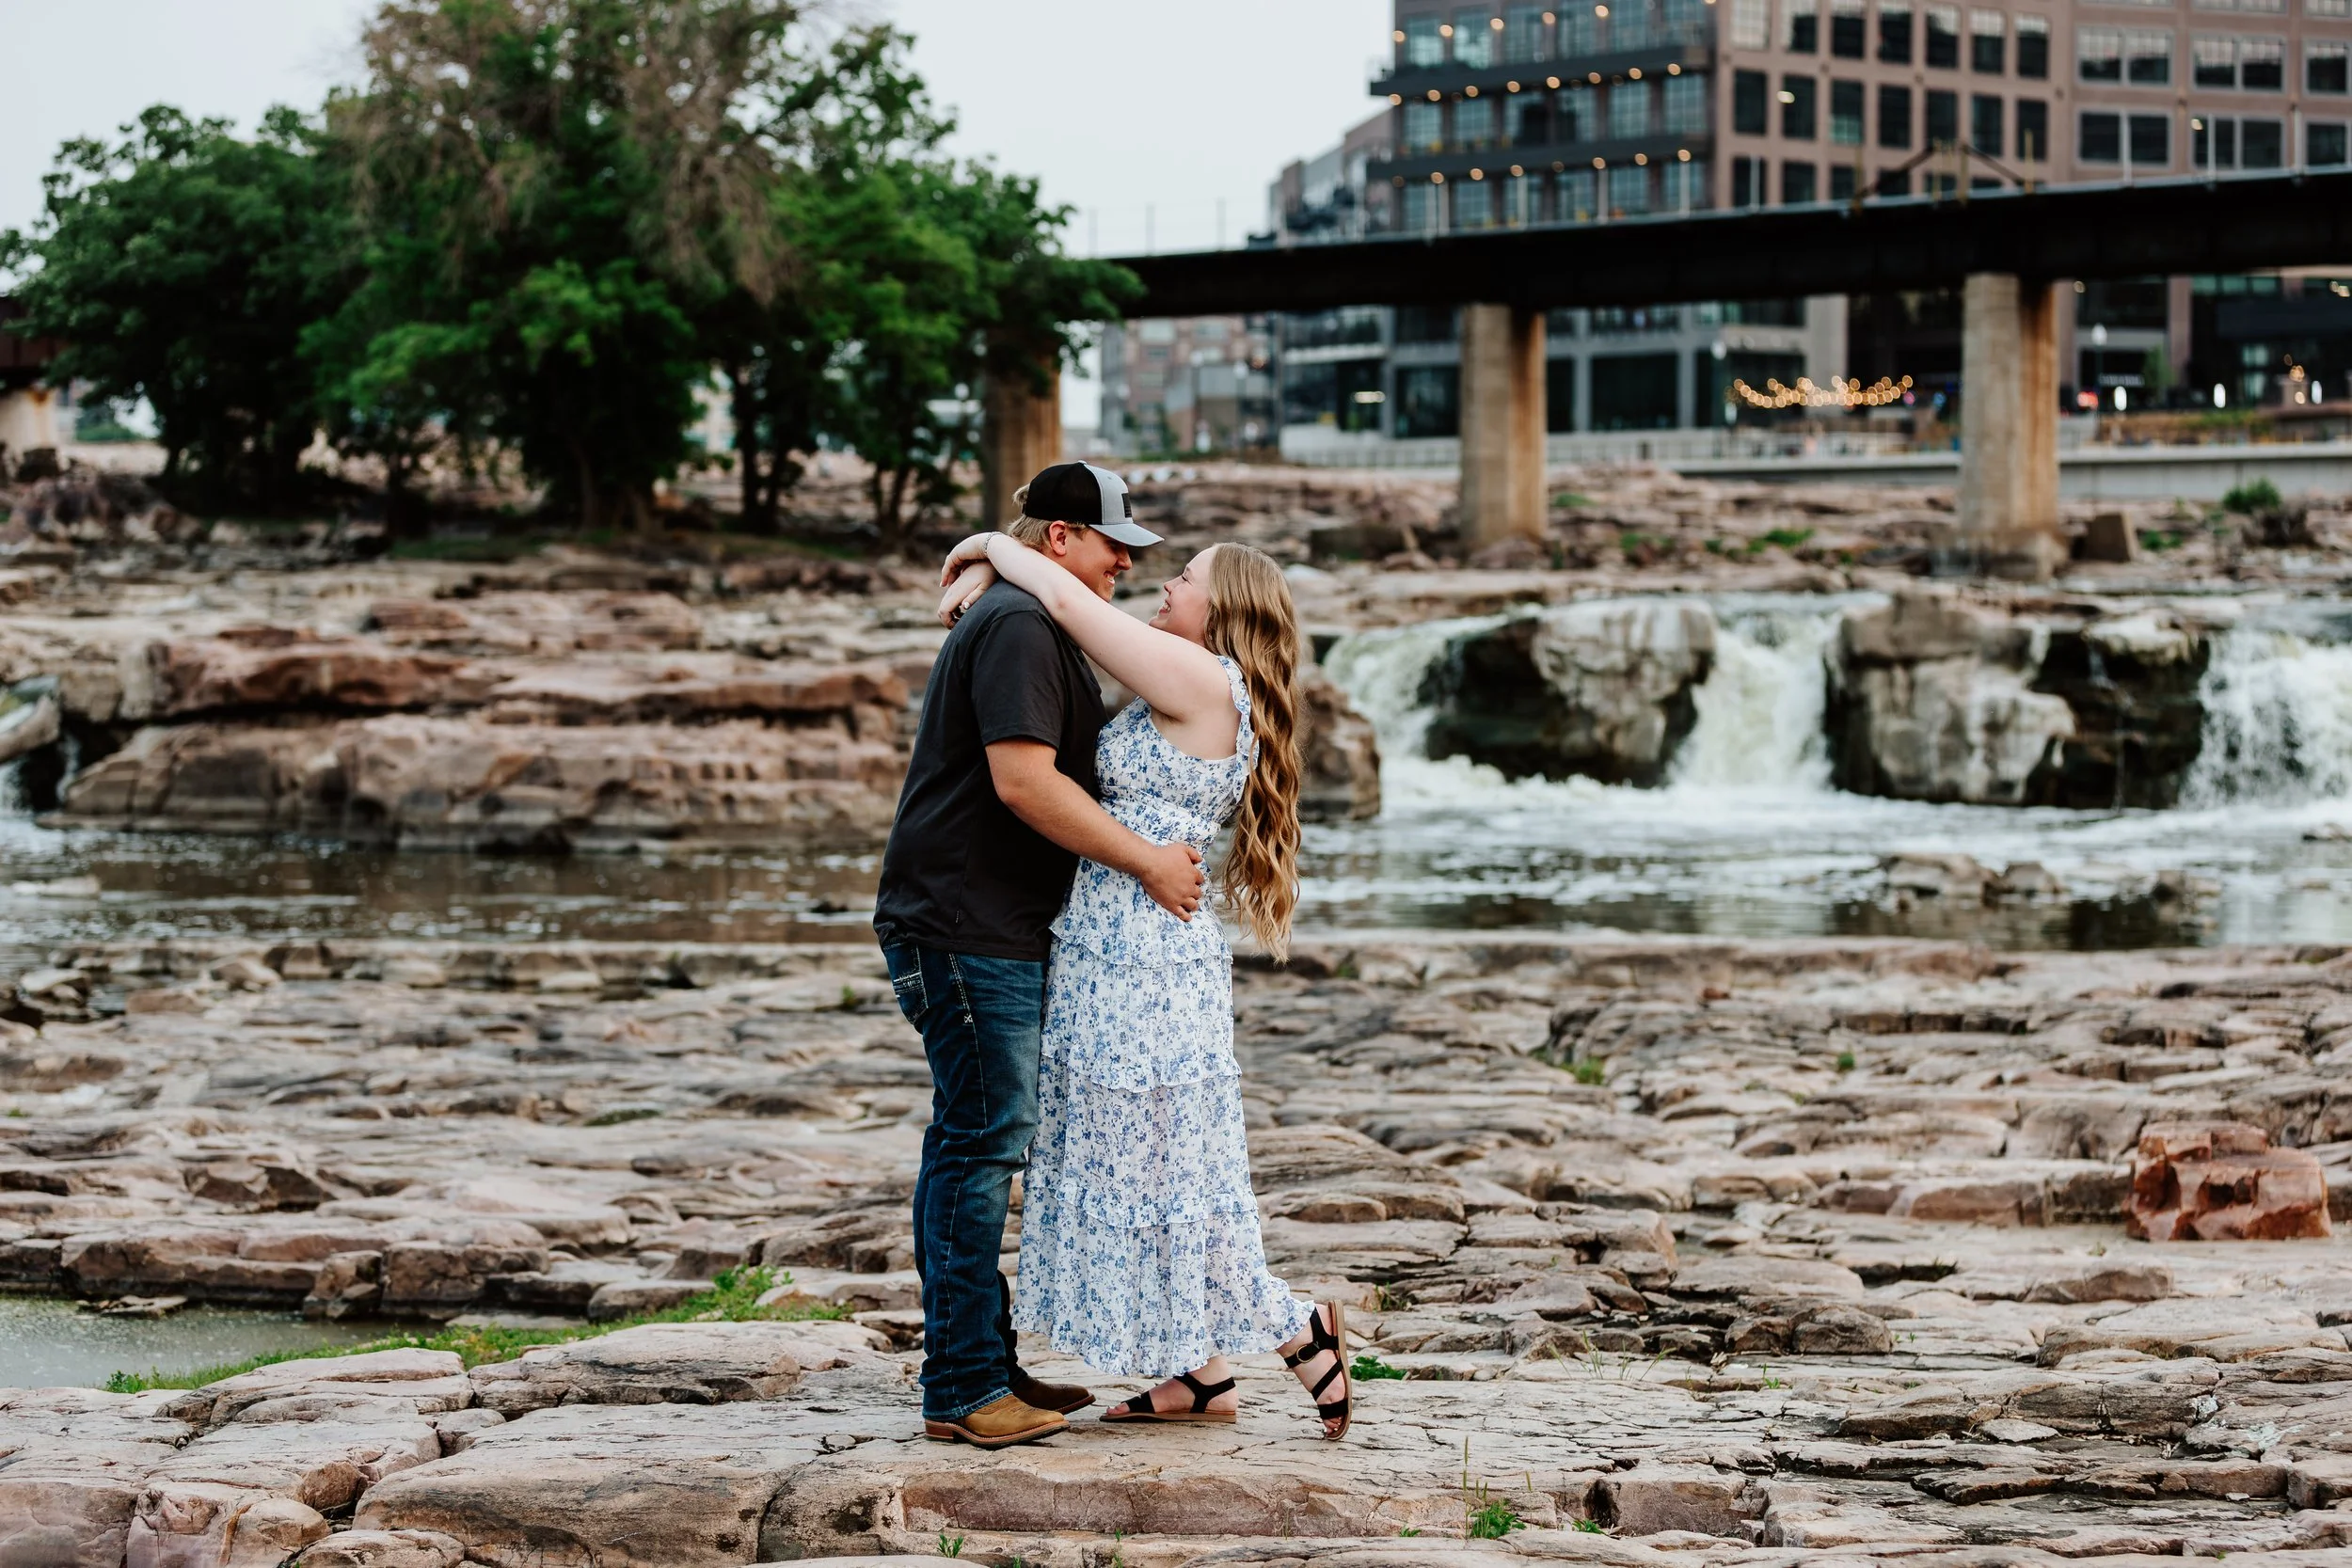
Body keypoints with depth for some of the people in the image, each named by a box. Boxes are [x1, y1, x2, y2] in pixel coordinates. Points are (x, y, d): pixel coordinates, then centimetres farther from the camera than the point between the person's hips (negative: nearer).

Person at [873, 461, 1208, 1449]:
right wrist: (1145, 860, -17)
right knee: (983, 1138, -10)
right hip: (967, 928, -11)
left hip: (996, 930, 11)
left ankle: (981, 1369, 19)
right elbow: (1023, 781, -23)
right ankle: (964, 1388, -8)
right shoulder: (1019, 628, -14)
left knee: (974, 1141, 13)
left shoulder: (1029, 626, 22)